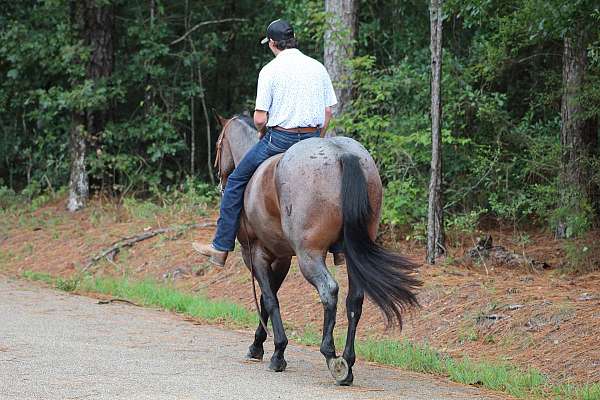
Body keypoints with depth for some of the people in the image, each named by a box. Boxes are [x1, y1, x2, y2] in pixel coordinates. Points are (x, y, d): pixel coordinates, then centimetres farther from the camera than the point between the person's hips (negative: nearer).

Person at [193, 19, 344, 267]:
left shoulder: (270, 70, -8)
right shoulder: (318, 67, 6)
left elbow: (260, 118, -12)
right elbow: (328, 111, 7)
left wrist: (263, 133, 9)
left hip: (279, 138, -4)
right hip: (313, 138, 5)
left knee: (236, 182, 10)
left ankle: (221, 247, 8)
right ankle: (339, 247, 26)